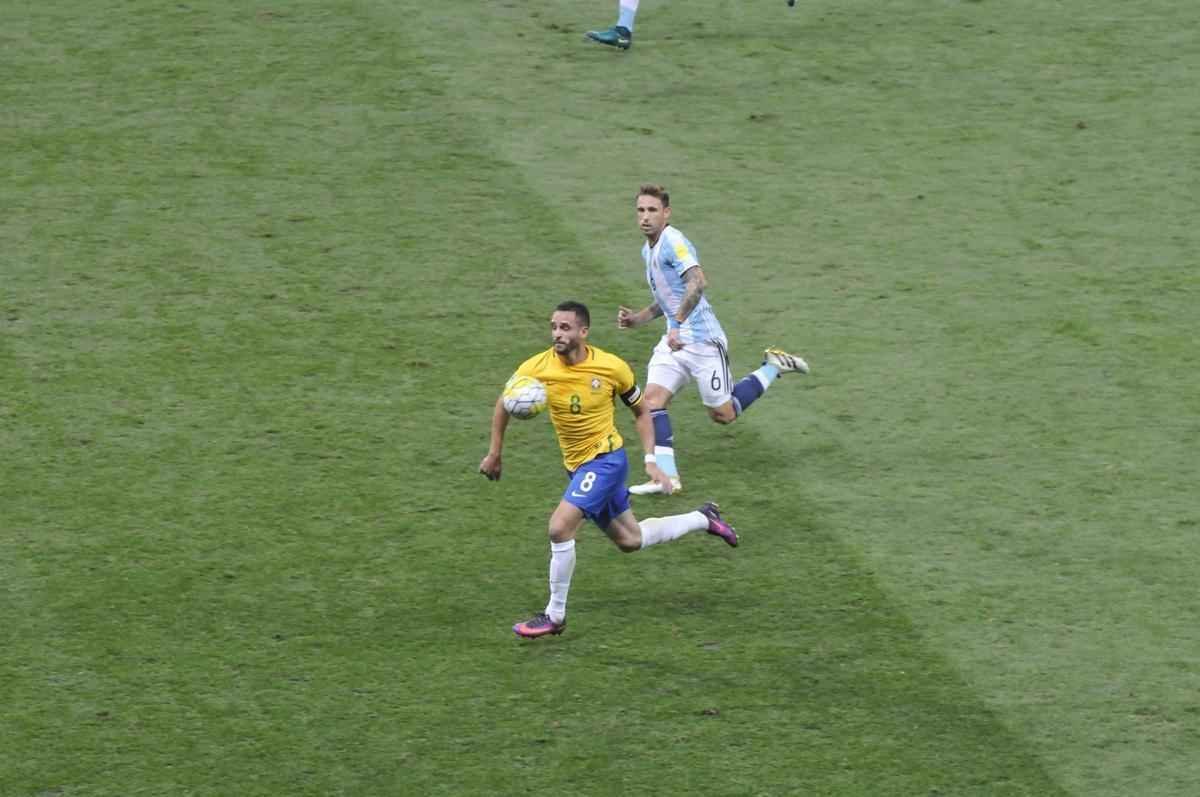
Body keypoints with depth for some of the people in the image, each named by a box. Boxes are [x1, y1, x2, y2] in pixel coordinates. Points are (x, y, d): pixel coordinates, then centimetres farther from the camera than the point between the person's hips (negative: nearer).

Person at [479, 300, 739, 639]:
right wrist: (494, 453, 6)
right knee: (630, 540, 17)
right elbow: (504, 404, 7)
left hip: (605, 459, -5)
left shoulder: (612, 367, -15)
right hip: (577, 467, 5)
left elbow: (640, 411, 2)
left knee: (560, 527, -21)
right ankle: (703, 519, 40)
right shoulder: (537, 368, -11)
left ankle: (555, 615, -6)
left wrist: (651, 461, -5)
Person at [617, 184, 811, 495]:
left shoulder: (673, 242, -17)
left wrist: (678, 323, -37)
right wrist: (637, 319, 15)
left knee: (723, 414, 4)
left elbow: (698, 282, -33)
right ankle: (666, 476, -15)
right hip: (675, 339, 9)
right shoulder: (649, 250, 15)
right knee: (652, 398, -11)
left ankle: (773, 367, 21)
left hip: (702, 340, -9)